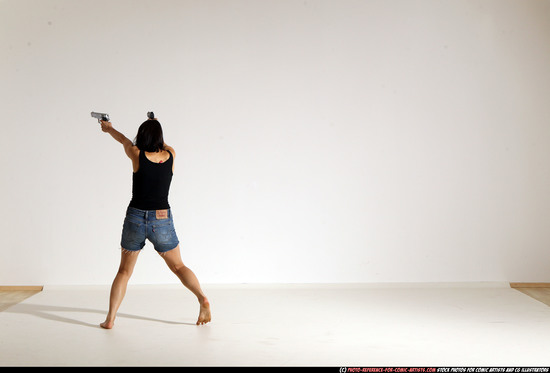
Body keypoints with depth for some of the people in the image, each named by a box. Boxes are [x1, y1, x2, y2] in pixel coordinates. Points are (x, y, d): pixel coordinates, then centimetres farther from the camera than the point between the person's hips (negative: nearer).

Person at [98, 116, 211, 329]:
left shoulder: (137, 155, -6)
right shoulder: (170, 155, -1)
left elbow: (123, 140, 16)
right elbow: (162, 145, 24)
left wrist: (108, 128, 37)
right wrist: (155, 127, 43)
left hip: (136, 219, -1)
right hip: (162, 220, 1)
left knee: (124, 271, 13)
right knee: (178, 266, 16)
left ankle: (110, 318, 6)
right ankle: (203, 300, -2)